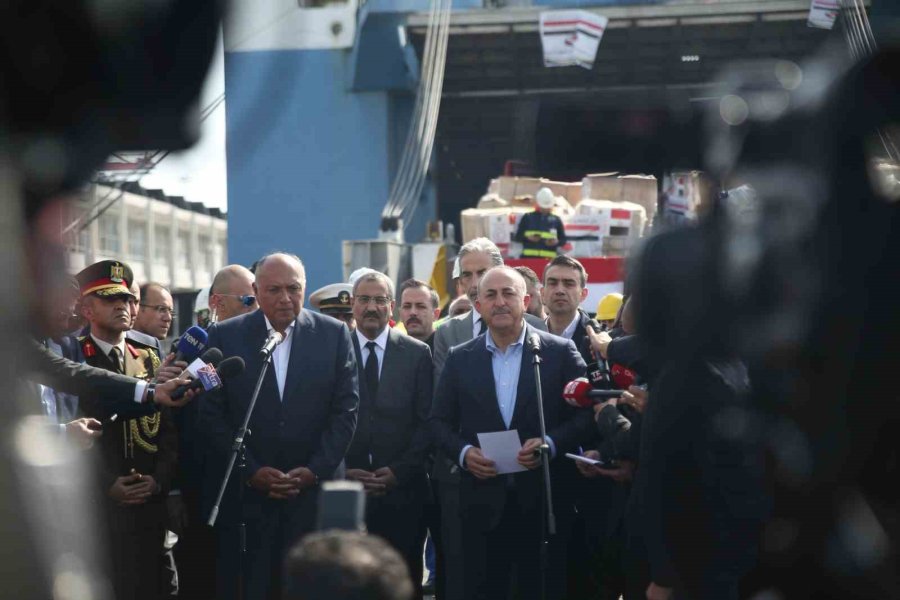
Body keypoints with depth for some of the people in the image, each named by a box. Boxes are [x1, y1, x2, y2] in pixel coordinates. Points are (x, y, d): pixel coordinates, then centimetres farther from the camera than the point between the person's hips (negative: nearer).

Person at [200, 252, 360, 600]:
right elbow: (212, 414, -1)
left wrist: (316, 470, -7)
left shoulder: (334, 335, 4)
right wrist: (250, 471, -8)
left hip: (314, 490, 1)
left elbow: (346, 410, 2)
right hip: (244, 492, -1)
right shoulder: (225, 336, 2)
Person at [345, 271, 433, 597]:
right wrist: (342, 470, -7)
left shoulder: (417, 353, 6)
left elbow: (427, 420, 2)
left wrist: (400, 470, -7)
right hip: (346, 487, 0)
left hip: (403, 488, 0)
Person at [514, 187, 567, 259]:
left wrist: (557, 242, -10)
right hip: (529, 257, -1)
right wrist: (527, 238, -12)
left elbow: (563, 240, 13)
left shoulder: (556, 220, 12)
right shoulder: (527, 218, 10)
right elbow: (518, 237, 9)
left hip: (549, 258, 1)